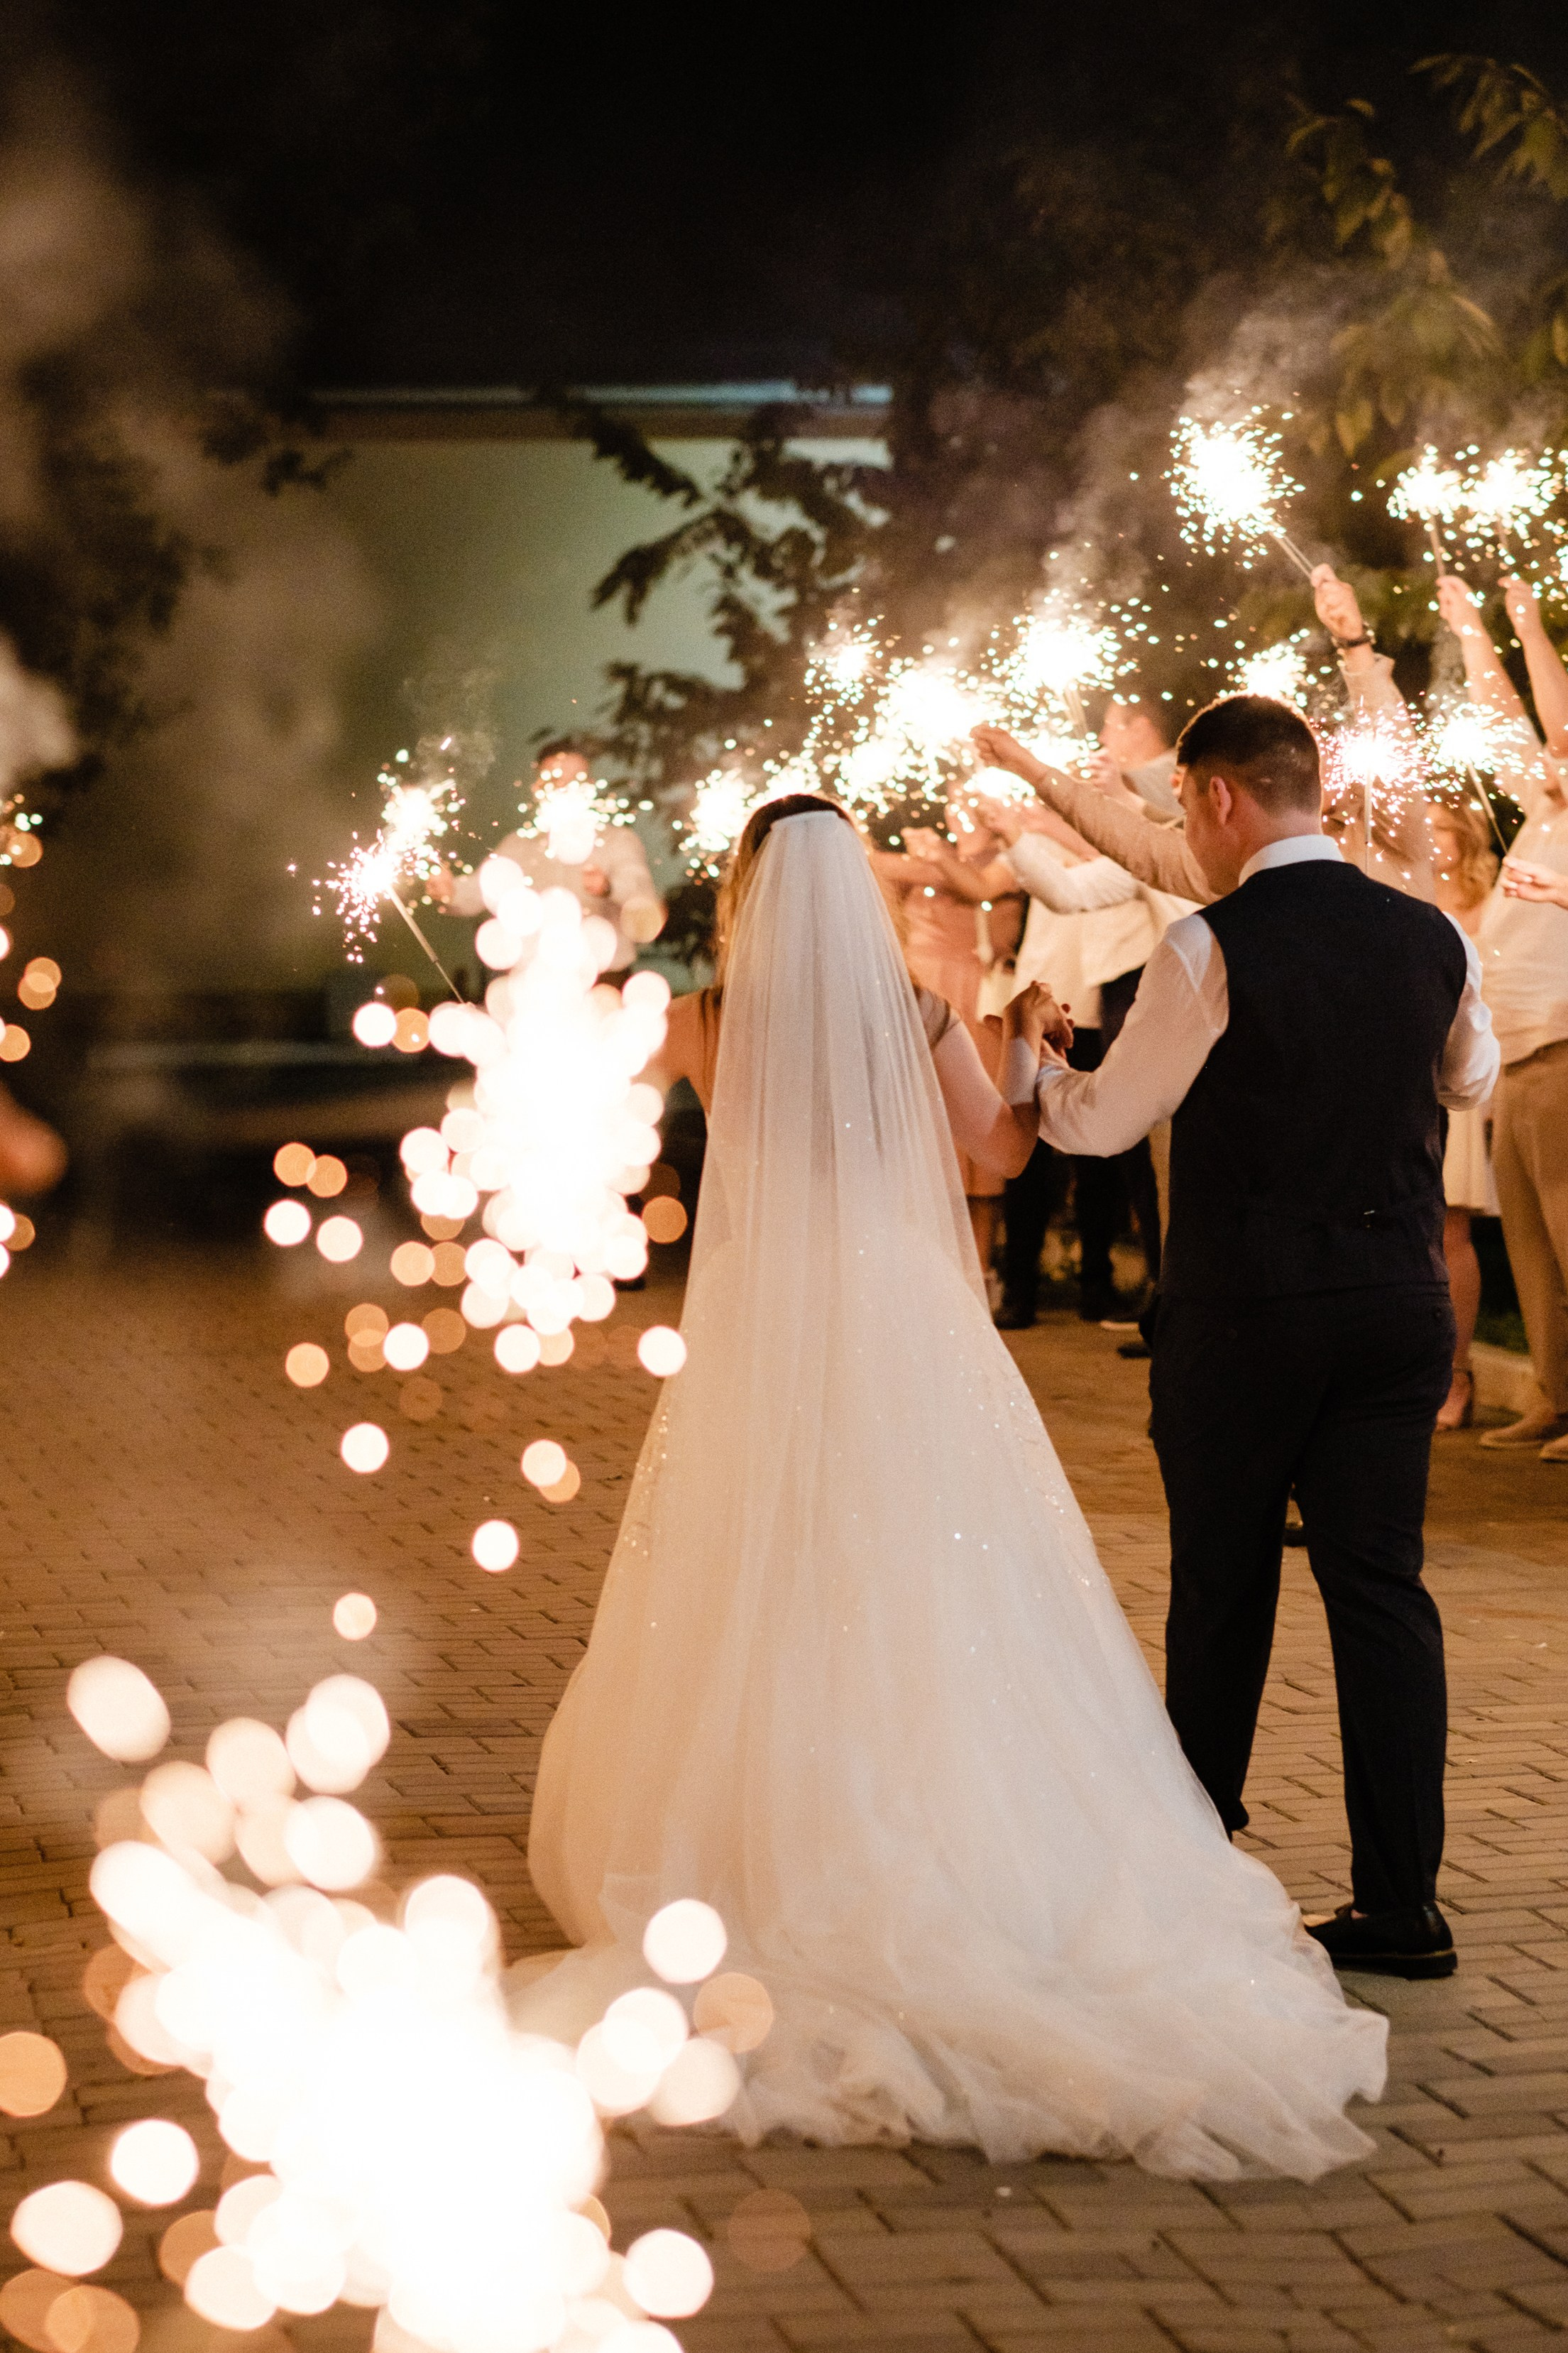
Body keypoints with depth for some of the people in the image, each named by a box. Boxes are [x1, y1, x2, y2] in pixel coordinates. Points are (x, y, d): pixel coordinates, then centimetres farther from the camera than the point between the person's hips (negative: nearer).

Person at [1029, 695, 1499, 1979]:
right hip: (1400, 1300, 4)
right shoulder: (1433, 937, 3)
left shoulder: (1214, 947, -14)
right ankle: (1402, 1903, 5)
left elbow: (1104, 1122, -5)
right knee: (1383, 1583, 7)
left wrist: (1035, 1065, 15)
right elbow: (1469, 1080, 21)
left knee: (1222, 1585, 11)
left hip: (1245, 1307, -4)